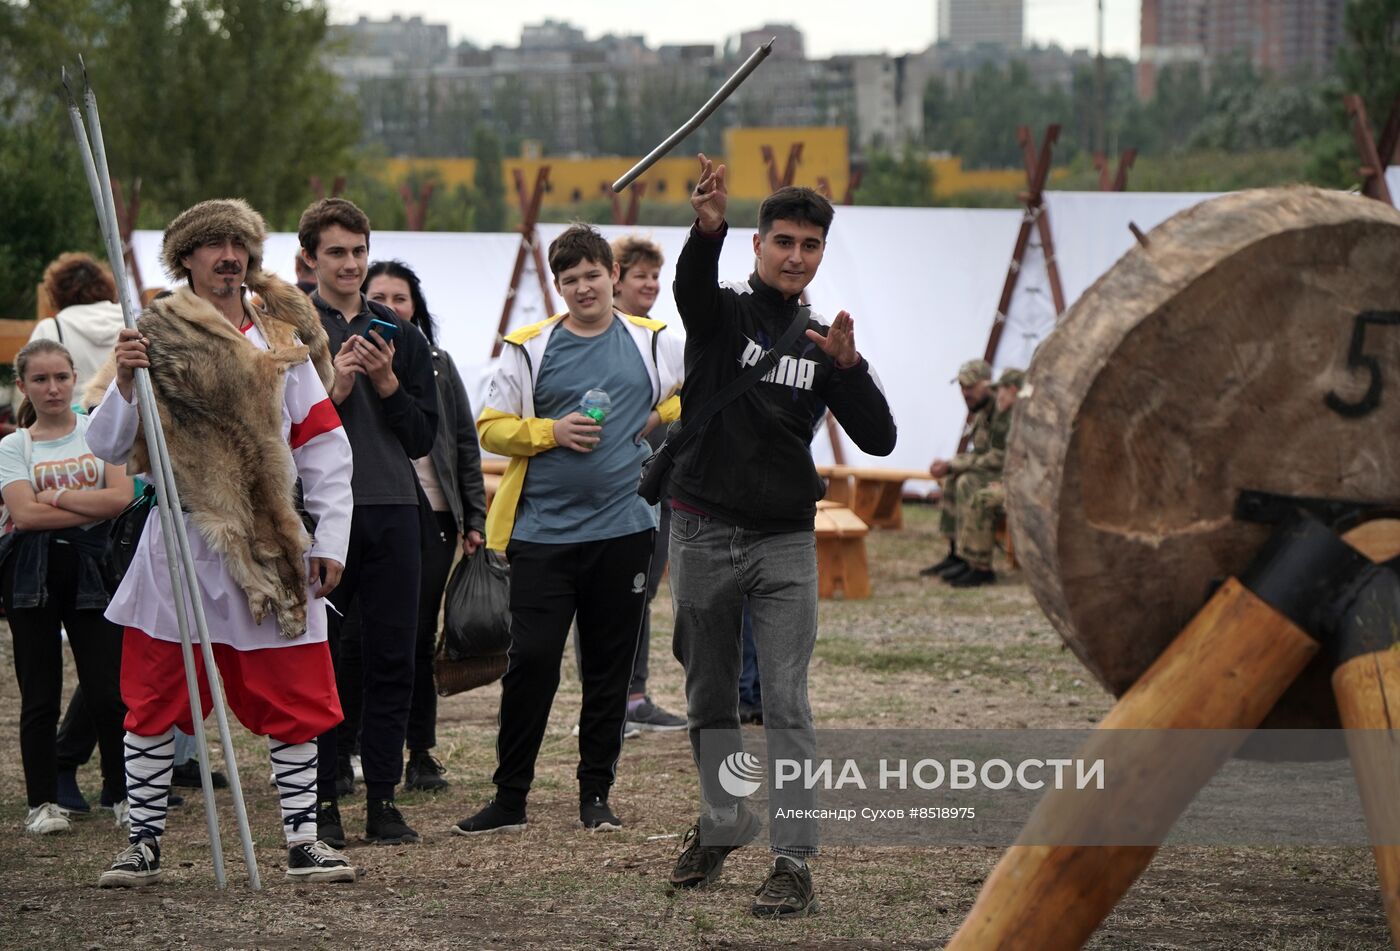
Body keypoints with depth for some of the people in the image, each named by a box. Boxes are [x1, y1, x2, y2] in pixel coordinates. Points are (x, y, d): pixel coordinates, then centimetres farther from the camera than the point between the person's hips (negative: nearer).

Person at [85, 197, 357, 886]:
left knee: (294, 700, 3)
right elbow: (107, 447, -3)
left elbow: (324, 446, 8)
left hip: (272, 549, 2)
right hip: (180, 544, -2)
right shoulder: (157, 338, 1)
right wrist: (124, 383, -19)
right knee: (155, 699, 2)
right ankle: (143, 842, 12)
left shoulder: (281, 340, 8)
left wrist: (330, 540, 1)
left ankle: (302, 840, 12)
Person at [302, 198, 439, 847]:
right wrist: (332, 389, -15)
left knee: (392, 663, 4)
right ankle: (322, 800, 6)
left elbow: (423, 438, 9)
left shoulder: (400, 336, 13)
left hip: (392, 512, 3)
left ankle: (382, 799, 10)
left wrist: (388, 384, -5)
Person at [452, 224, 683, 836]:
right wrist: (552, 432, -10)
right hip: (543, 531, -2)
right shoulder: (529, 348, 2)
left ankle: (595, 795, 16)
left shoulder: (652, 343, 7)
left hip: (623, 527, 2)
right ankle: (510, 798, 3)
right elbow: (491, 428, 3)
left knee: (610, 668, 6)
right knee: (530, 663, -5)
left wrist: (663, 417, 6)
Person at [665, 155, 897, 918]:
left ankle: (793, 861, -9)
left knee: (786, 705, -7)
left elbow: (879, 439, -2)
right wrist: (708, 231, -48)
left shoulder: (824, 343, 8)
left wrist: (848, 368, -21)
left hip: (785, 542, 1)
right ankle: (721, 827, 29)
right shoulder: (722, 314, 0)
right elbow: (691, 284, -26)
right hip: (703, 534, 0)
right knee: (709, 698, 11)